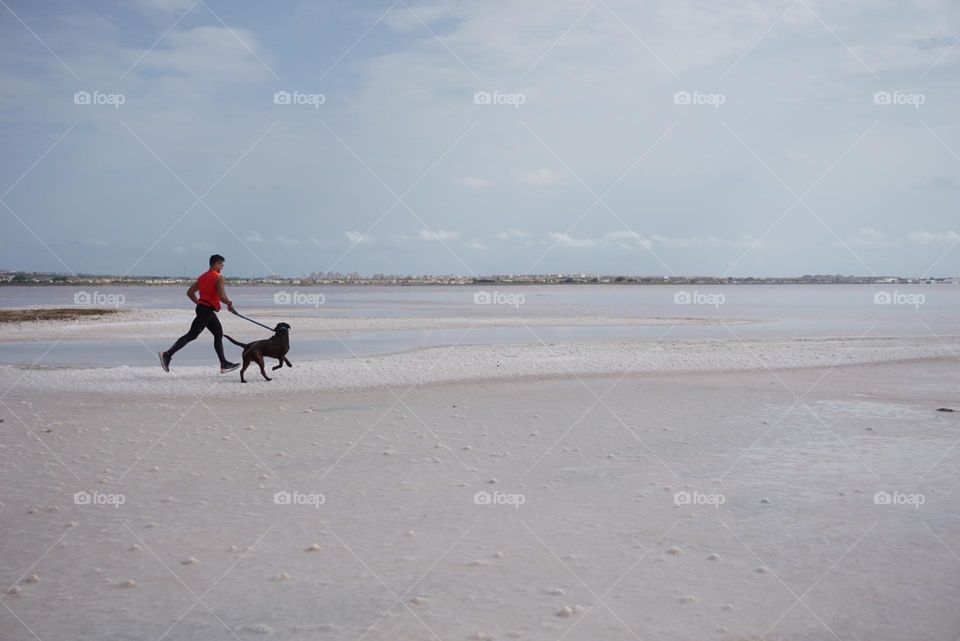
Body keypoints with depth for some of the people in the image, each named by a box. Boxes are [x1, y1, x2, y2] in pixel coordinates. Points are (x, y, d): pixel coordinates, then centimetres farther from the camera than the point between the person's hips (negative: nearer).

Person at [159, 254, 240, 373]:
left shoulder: (202, 277, 15)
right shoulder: (219, 278, -11)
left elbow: (190, 293, 15)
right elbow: (222, 296, -22)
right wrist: (229, 303, -3)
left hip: (202, 307, 10)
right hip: (207, 310, -10)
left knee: (219, 334, 14)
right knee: (191, 335, -9)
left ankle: (224, 364, 15)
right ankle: (167, 355, -11)